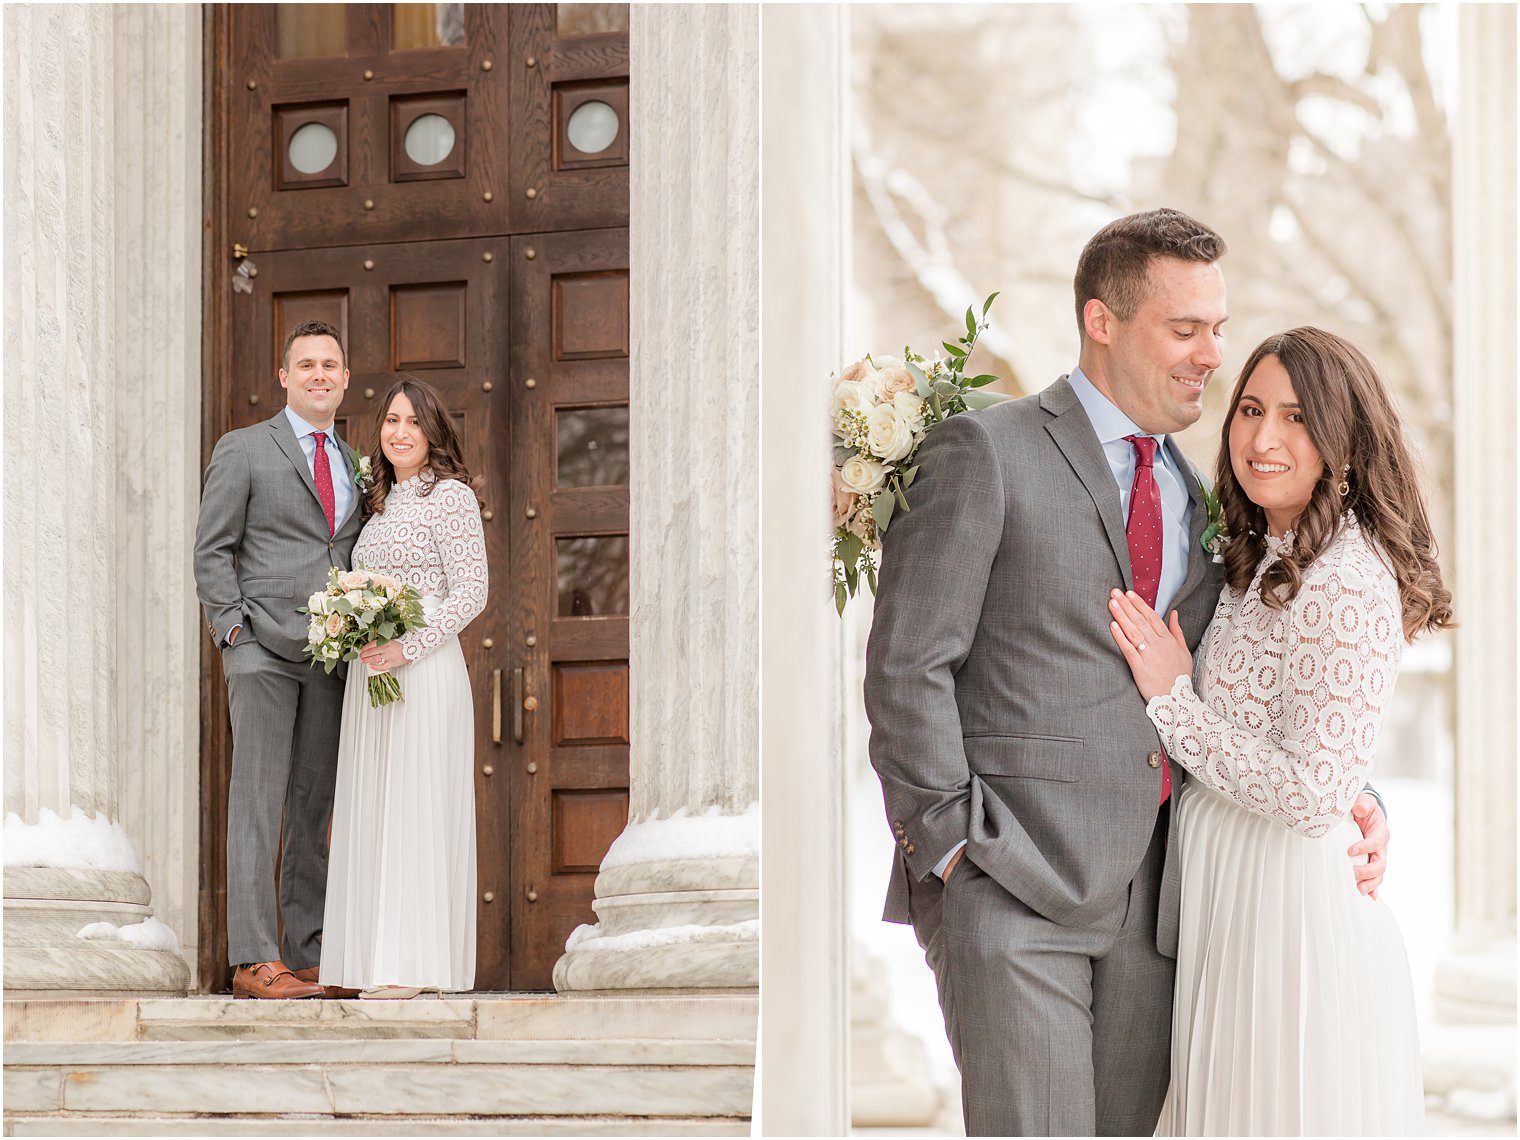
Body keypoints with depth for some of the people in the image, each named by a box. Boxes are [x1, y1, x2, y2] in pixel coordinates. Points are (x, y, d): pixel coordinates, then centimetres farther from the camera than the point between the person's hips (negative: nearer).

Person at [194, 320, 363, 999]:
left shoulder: (354, 465, 18)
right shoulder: (243, 451, 2)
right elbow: (211, 552, 0)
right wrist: (235, 629, -10)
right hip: (263, 650, -5)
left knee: (314, 809, 6)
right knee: (258, 802, -9)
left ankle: (309, 958, 8)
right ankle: (254, 962, -11)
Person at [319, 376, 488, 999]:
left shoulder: (450, 494, -6)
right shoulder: (386, 500, 18)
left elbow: (471, 592, -12)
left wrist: (406, 648, -19)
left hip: (423, 674, -8)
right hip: (371, 675, 8)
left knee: (415, 808, -8)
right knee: (371, 812, 6)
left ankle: (413, 962, -6)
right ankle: (374, 956, 8)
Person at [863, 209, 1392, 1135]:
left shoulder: (1198, 497, 18)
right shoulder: (986, 453, -2)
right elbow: (907, 667, -7)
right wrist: (952, 845, -12)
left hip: (1149, 901, 6)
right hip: (1010, 887, -6)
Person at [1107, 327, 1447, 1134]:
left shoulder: (1347, 582, -18)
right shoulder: (1268, 563, 12)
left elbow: (1314, 794, -21)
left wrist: (1172, 698, -15)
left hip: (1296, 912, -9)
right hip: (1232, 908, 10)